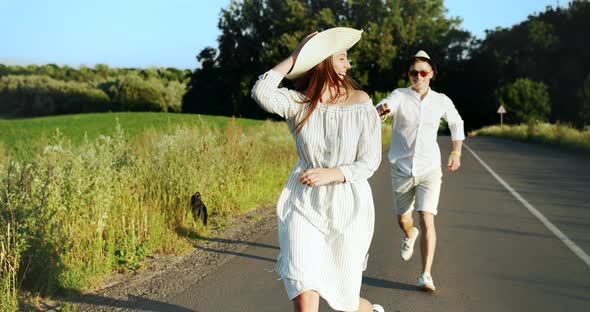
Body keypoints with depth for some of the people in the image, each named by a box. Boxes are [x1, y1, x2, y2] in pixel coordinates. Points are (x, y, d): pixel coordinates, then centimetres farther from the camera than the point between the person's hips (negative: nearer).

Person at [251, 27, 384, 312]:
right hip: (304, 206, 0)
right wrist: (294, 58, -16)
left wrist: (330, 174, -20)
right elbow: (261, 93, -23)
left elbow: (370, 162, -6)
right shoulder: (298, 103, -3)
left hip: (348, 208, 0)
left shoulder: (361, 105, -5)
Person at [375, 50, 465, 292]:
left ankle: (426, 275, -11)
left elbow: (456, 123, 20)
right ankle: (410, 235, 53)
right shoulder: (399, 96, -8)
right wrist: (381, 110, -56)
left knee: (427, 219, -16)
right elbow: (385, 107, -32)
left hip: (429, 169, 0)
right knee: (402, 219, 17)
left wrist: (456, 152, 14)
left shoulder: (441, 101, 0)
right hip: (401, 169, 1)